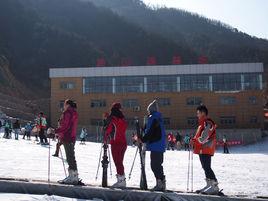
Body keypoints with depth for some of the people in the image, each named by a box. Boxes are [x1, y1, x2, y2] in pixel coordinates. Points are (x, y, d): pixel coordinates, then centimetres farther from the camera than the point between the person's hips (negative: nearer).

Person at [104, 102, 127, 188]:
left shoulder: (111, 119, -8)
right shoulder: (123, 119, 9)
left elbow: (108, 130, -7)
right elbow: (123, 130, 13)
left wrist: (105, 140, 8)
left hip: (115, 143, -6)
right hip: (123, 142, 6)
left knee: (117, 162, -4)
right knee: (120, 161, 13)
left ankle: (121, 180, -7)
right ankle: (122, 180, 15)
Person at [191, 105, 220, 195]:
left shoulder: (208, 123, -13)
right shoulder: (202, 123, 20)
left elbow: (204, 137, -21)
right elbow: (199, 135, 23)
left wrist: (195, 141, -15)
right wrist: (194, 140, 5)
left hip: (206, 149, -11)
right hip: (202, 149, 11)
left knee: (207, 167, -13)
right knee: (205, 167, 13)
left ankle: (215, 187, -13)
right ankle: (209, 185, 19)